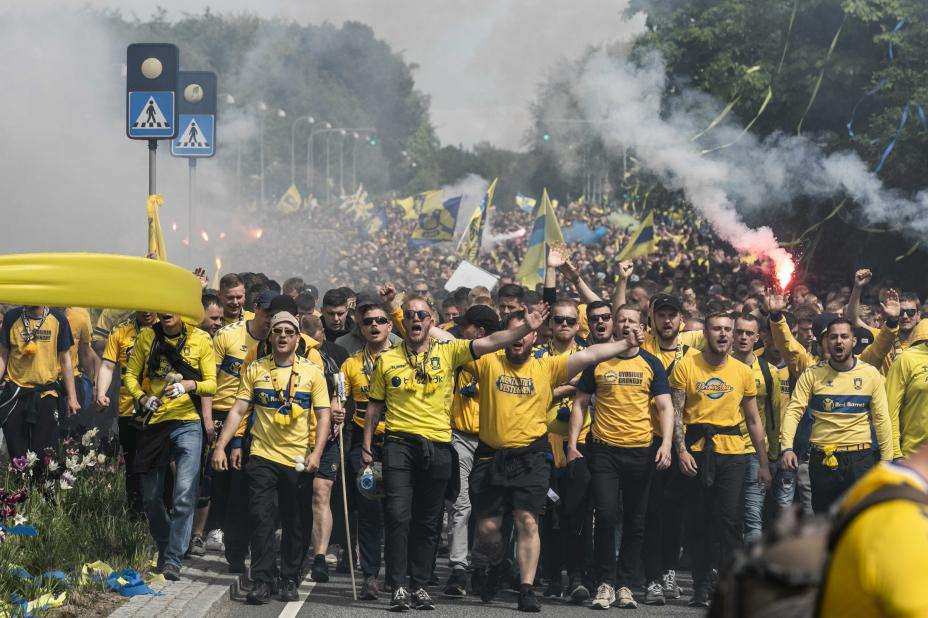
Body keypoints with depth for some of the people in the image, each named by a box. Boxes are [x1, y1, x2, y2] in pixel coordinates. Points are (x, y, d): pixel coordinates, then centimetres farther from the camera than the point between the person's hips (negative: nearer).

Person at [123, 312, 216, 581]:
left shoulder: (201, 340, 1)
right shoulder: (146, 337, 6)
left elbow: (211, 384, 1)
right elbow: (130, 375, 8)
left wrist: (188, 385, -19)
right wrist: (142, 398, -11)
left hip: (187, 424, -3)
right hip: (153, 423, 3)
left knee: (185, 494, -14)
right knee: (151, 496, 8)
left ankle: (173, 559, -9)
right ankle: (164, 548, 29)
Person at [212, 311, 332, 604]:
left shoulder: (312, 372, 3)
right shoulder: (255, 370, 5)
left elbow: (323, 415, 1)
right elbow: (238, 410, 4)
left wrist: (316, 453, -11)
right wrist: (220, 446, -4)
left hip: (298, 459, 0)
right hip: (262, 456, 0)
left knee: (295, 523, 6)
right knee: (262, 519, -7)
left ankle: (290, 581, 16)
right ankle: (262, 582, -4)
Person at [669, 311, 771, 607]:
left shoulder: (743, 372, 8)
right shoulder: (686, 366, 2)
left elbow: (753, 420, 13)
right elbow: (676, 413, 0)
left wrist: (764, 463, 12)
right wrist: (682, 450, -11)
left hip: (732, 452, 1)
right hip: (697, 452, -1)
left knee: (730, 520, -8)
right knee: (700, 522, 4)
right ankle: (702, 588, 12)